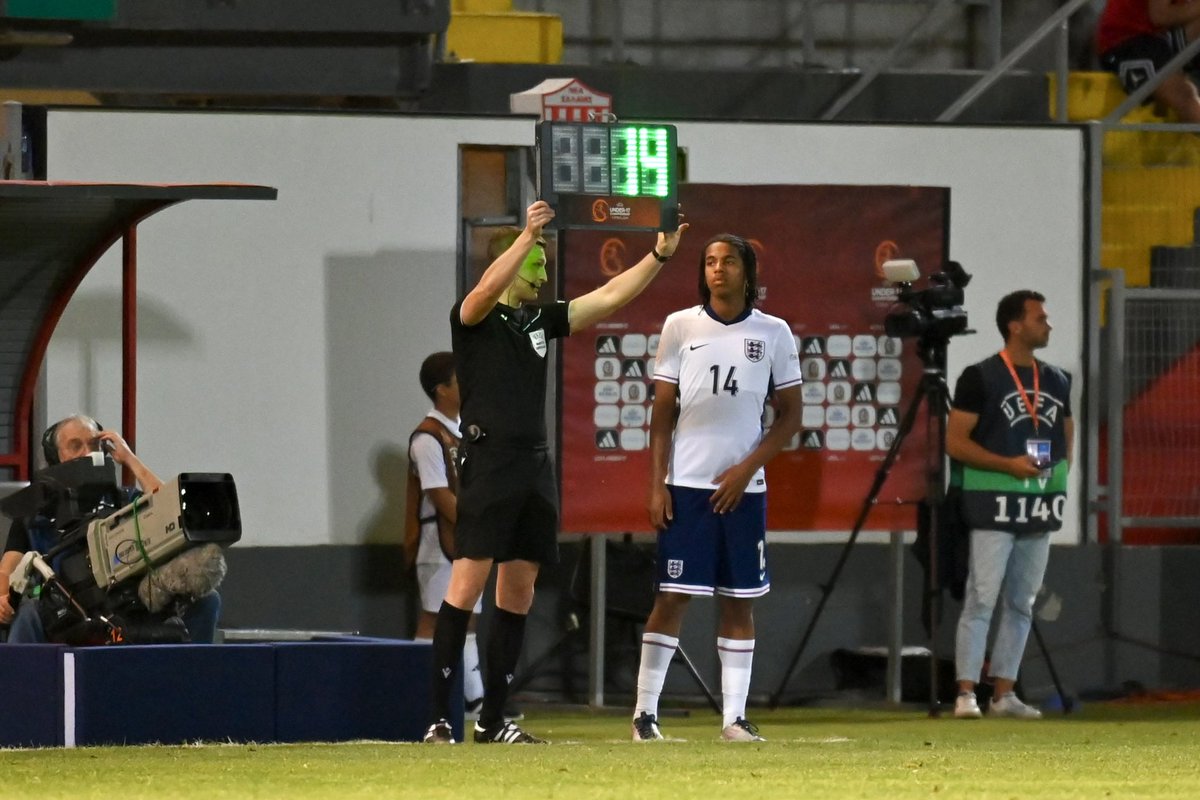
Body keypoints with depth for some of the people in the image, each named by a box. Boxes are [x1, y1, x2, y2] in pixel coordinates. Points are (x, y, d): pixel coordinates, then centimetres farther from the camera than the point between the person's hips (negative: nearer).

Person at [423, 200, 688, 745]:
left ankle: (493, 720, 10)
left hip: (535, 467, 7)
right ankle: (438, 717, -14)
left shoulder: (540, 319, 17)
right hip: (487, 460, -7)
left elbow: (608, 298, 15)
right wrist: (528, 235, -34)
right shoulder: (471, 318, -1)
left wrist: (660, 255, 4)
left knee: (518, 592, 6)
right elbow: (486, 291, -24)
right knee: (468, 582, -12)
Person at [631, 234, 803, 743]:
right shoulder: (680, 327, 3)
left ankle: (734, 717, 5)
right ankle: (645, 711, 0)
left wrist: (746, 470, -6)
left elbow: (790, 416, 6)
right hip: (686, 485, -1)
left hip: (743, 488, 1)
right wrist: (657, 485, -4)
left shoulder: (773, 333, 4)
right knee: (672, 596, -4)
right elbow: (662, 413, 4)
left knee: (739, 601, 3)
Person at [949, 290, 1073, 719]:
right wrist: (1008, 464, -18)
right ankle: (966, 693, -10)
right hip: (993, 505, -6)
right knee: (981, 599, -10)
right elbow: (955, 442, -9)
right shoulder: (981, 377, -6)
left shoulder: (1057, 381, 13)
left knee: (1021, 603, 8)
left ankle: (1003, 693, 12)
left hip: (1040, 506, 6)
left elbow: (1067, 435, 25)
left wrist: (1060, 471, 6)